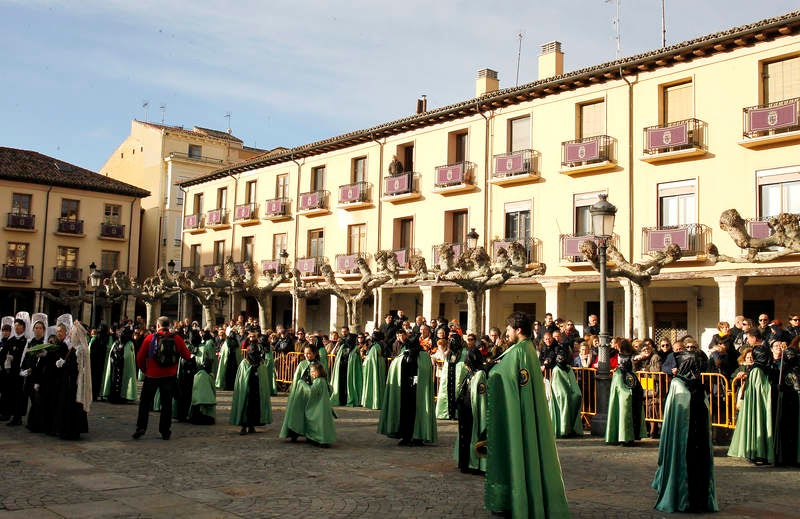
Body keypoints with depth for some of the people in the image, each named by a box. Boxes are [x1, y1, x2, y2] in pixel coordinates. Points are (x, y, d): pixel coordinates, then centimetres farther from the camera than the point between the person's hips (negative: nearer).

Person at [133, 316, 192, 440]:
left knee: (145, 402, 11)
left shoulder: (150, 338, -7)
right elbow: (187, 356, 0)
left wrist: (144, 369, 12)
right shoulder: (177, 339, -5)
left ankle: (141, 428, 5)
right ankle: (165, 432, 9)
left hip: (152, 375, -1)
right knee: (166, 403, 8)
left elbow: (140, 358, -5)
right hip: (169, 376, 1)